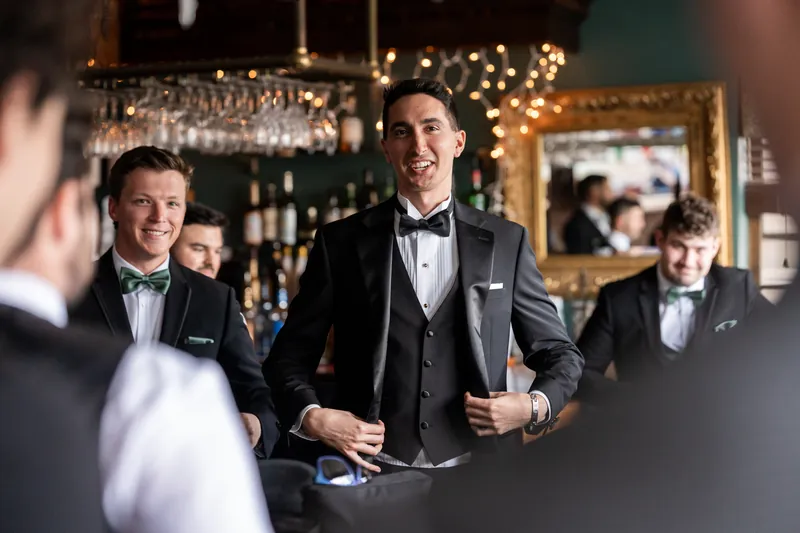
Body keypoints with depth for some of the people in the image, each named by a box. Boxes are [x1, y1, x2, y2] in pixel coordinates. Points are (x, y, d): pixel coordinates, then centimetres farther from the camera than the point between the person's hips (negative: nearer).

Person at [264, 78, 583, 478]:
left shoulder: (506, 243, 7)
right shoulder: (342, 243, 5)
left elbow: (559, 354, 14)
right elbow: (290, 356, 9)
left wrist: (536, 406, -6)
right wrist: (311, 417, -10)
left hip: (480, 475, 1)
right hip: (375, 473, 0)